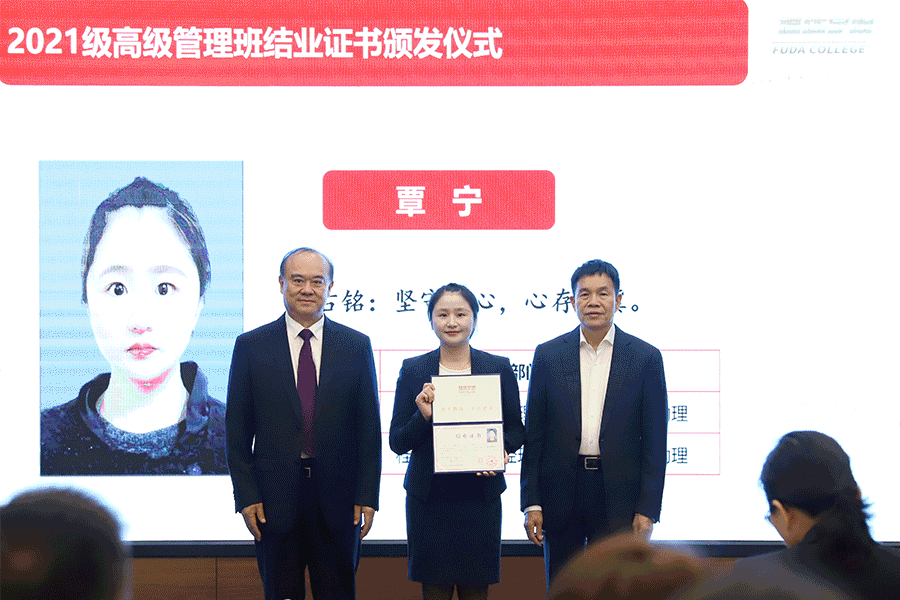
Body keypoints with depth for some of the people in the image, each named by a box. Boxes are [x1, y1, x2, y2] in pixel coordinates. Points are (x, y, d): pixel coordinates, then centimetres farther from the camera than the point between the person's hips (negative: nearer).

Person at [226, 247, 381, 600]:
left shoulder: (356, 346, 5)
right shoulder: (251, 346, 3)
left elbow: (369, 427, 5)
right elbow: (237, 429, 3)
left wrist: (367, 495, -1)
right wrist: (245, 495, -4)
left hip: (338, 504, 1)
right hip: (274, 501, -1)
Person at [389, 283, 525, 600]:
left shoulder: (499, 368, 5)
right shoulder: (413, 369, 5)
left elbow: (516, 429, 10)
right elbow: (397, 442, 4)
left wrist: (501, 450, -11)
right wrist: (423, 416, -15)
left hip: (479, 494, 0)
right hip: (429, 496, 0)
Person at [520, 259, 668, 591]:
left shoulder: (645, 358, 2)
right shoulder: (548, 355, 5)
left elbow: (655, 441, 1)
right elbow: (533, 434, 6)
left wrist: (648, 509, -5)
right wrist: (531, 502, 0)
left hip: (618, 495, -1)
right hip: (561, 494, 2)